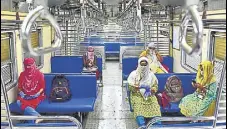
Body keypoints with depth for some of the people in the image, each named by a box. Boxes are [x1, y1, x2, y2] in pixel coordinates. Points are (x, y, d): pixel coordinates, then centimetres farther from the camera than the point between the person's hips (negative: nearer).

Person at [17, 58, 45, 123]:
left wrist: (37, 94, -12)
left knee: (27, 106, -30)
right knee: (19, 102, -29)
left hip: (35, 96, -4)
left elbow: (42, 87, 0)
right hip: (25, 96, 4)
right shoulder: (22, 75, 8)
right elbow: (19, 87, 14)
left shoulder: (39, 74, -3)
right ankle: (37, 116, -38)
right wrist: (21, 93, -3)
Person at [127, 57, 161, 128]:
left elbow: (155, 86, 12)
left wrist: (153, 89, -11)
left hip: (149, 95, 2)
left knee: (155, 104, -27)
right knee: (138, 106, -32)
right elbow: (130, 86, 2)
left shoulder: (151, 74, 12)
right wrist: (134, 87, -20)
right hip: (137, 95, -2)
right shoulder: (134, 74, 6)